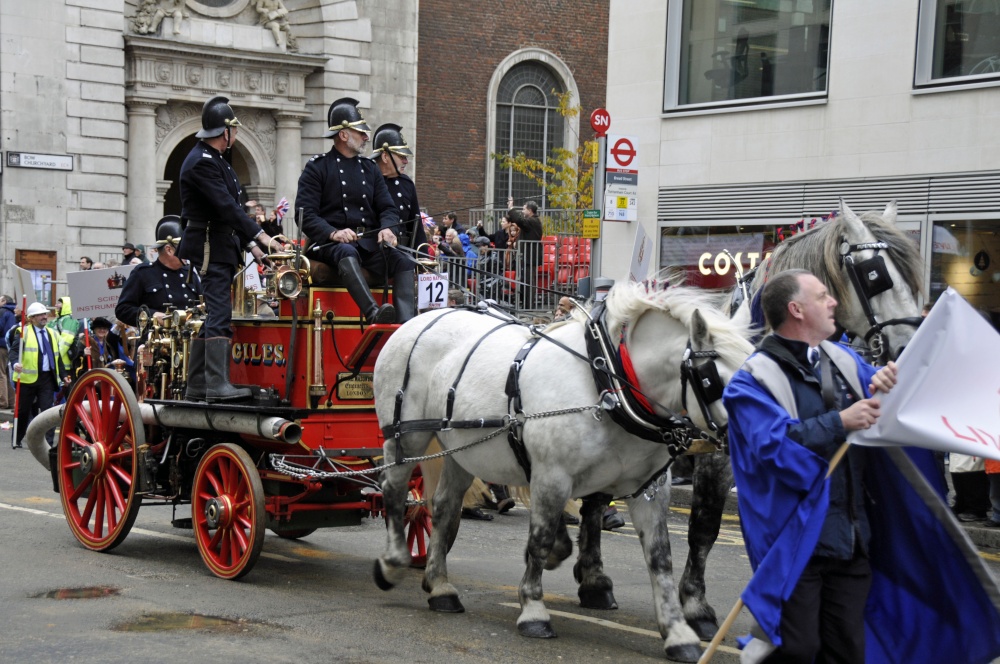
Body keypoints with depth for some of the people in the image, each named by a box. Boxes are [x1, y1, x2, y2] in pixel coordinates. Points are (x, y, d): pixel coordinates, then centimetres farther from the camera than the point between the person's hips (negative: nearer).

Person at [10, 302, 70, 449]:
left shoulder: (52, 334, 16)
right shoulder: (23, 332, -2)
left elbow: (57, 358, 18)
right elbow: (14, 351, -12)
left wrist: (64, 375, 9)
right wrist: (15, 363, -32)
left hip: (48, 378, 3)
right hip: (28, 377, -3)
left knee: (46, 409, -6)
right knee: (23, 410, 9)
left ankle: (47, 442, -6)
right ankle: (16, 440, 24)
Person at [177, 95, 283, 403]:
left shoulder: (216, 160, 19)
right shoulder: (201, 162, -14)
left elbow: (230, 207, 21)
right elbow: (225, 206, -21)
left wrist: (249, 244, 16)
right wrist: (260, 236, -22)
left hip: (220, 248, 10)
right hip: (208, 249, -10)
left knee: (209, 315, 10)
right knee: (218, 314, -15)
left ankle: (196, 386, 13)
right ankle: (217, 384, -20)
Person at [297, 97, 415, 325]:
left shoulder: (369, 168, 21)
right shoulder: (317, 167, 4)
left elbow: (387, 208, 16)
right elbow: (305, 214, -5)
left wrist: (387, 229, -8)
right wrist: (333, 233, -22)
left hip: (369, 241, 5)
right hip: (330, 244, -5)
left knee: (403, 262, -22)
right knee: (348, 254, -39)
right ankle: (373, 313, -58)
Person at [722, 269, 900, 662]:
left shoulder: (845, 362, 14)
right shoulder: (752, 382, -7)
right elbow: (774, 445, -21)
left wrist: (889, 385, -5)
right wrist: (839, 423, -24)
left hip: (850, 541, 7)